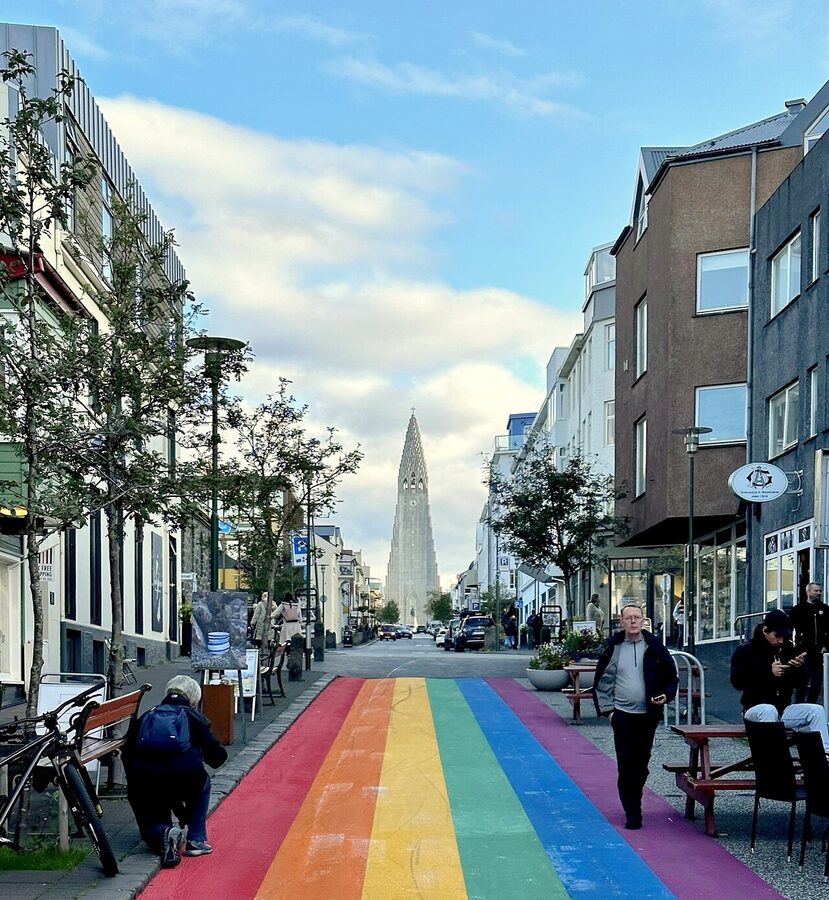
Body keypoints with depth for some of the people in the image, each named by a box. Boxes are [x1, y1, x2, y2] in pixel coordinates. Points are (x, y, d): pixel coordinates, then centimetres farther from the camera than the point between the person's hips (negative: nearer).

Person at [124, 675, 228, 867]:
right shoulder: (194, 717, 17)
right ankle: (196, 840, 22)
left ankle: (163, 833, -11)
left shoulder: (144, 718, 25)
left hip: (145, 788, 2)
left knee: (151, 828, 27)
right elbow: (217, 757, 11)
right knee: (202, 783, 34)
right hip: (186, 783, -2)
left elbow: (127, 758, 22)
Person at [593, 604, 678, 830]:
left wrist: (666, 695, -6)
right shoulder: (613, 648, 2)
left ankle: (633, 806, 25)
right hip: (622, 714, -1)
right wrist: (607, 709, -2)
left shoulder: (654, 647, 3)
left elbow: (671, 676, 11)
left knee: (641, 764, 8)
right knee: (626, 766, -7)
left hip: (649, 714, 1)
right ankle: (632, 813, -3)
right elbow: (602, 681, 6)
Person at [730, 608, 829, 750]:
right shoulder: (745, 651, -4)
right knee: (769, 710, -37)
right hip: (756, 707, -5)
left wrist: (798, 669, -13)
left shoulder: (788, 649, 8)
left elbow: (798, 683, 11)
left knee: (817, 710, -15)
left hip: (784, 709, 5)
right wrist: (769, 673, -26)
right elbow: (738, 682, -17)